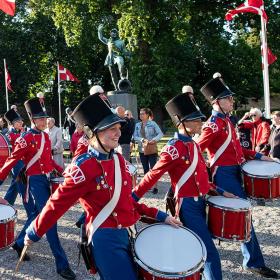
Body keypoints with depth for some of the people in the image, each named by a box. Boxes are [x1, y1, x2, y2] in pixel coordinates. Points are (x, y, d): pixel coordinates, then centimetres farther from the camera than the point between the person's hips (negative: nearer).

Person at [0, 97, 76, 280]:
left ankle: (20, 243, 44)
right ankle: (62, 264, -9)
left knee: (40, 214, 21)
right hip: (36, 181, -8)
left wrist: (61, 170, 14)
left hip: (48, 179, 8)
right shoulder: (26, 138, -12)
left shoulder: (46, 136, 11)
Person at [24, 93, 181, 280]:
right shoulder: (84, 167, -20)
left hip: (124, 234, 8)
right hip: (104, 239, -8)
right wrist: (34, 234, -3)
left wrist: (159, 215, 7)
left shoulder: (119, 160, 3)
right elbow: (57, 203, -12)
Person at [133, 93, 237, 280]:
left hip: (200, 202, 9)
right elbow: (153, 175, -14)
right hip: (188, 206, -9)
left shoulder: (193, 144, 10)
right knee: (211, 255, -6)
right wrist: (133, 197, -13)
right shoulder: (174, 148, -17)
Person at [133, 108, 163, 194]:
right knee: (145, 168, 12)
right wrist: (142, 140, -16)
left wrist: (154, 139, -23)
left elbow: (160, 134, -7)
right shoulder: (137, 125, 7)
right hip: (142, 150, 4)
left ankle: (155, 187, 1)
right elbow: (135, 137, 0)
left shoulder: (153, 124, -4)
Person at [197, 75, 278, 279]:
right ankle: (254, 262, 5)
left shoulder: (226, 121, 13)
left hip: (234, 172, 9)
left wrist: (257, 156, 13)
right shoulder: (214, 124, -15)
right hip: (224, 174, -9)